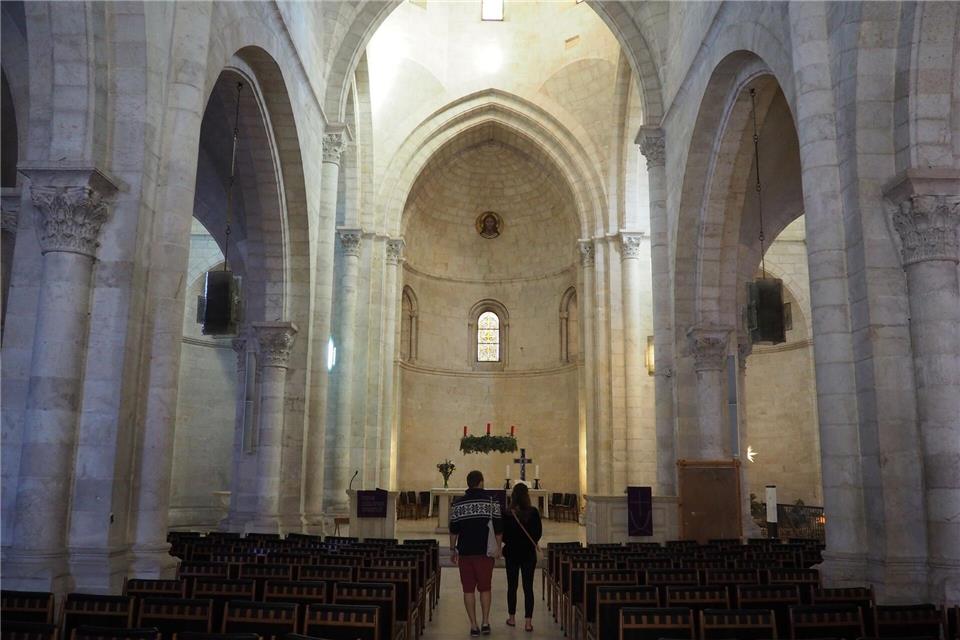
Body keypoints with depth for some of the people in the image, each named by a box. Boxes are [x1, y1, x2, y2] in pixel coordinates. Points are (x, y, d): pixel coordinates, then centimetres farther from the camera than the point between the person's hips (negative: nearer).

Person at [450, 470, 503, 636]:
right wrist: (498, 547, 7)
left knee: (468, 589, 6)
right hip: (485, 552, 0)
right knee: (485, 588, 12)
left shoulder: (458, 504, 1)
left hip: (465, 552, 0)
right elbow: (498, 528, -3)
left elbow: (453, 530, 4)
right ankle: (485, 623, 11)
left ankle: (474, 625, 7)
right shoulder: (492, 502, -2)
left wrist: (452, 549, 14)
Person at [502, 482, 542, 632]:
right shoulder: (534, 512, -10)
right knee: (528, 587, 3)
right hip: (529, 553, 0)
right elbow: (539, 532, -2)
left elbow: (503, 535, -6)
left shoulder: (507, 514, -12)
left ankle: (512, 618, 23)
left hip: (512, 553, 0)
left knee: (512, 586, 13)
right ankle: (528, 622, 1)